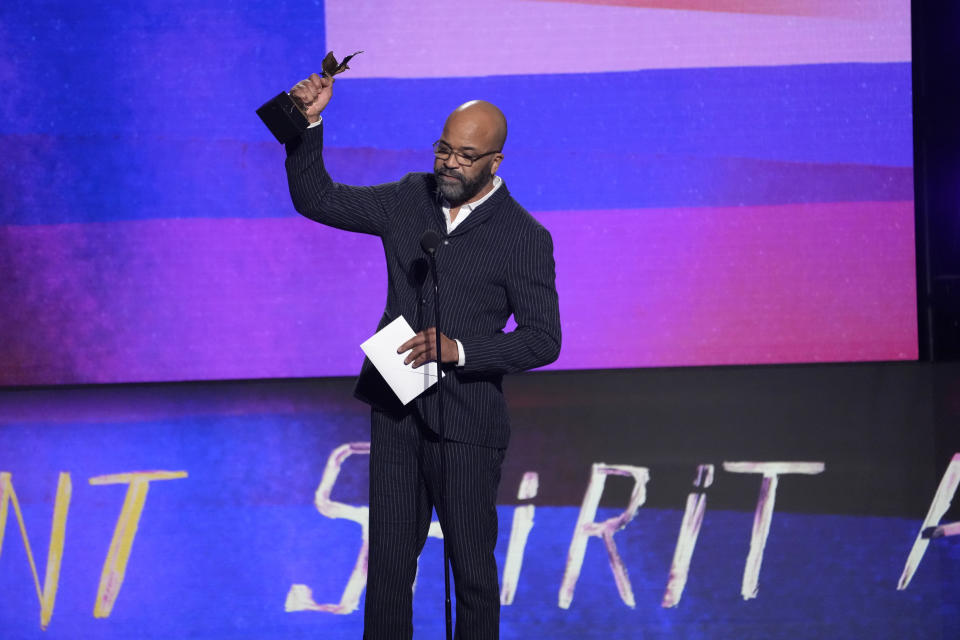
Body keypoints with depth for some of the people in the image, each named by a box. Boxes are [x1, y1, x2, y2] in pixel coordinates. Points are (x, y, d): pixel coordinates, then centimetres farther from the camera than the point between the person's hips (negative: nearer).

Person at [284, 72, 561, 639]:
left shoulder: (524, 238, -9)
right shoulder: (409, 200, 4)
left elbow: (543, 339, -9)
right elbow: (316, 199, 5)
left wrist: (460, 349, -21)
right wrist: (309, 125, -9)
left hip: (466, 423, -4)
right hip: (397, 412, 4)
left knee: (472, 568, 7)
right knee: (388, 562, 9)